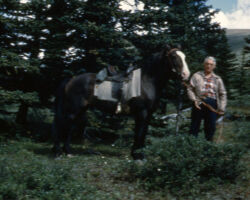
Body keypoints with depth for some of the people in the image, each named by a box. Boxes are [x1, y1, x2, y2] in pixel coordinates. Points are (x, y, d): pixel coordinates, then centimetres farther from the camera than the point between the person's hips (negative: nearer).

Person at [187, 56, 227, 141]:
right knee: (195, 125, 2)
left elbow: (223, 94, 9)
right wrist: (194, 100, -13)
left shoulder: (217, 79, 10)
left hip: (212, 105, 2)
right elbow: (190, 89, 2)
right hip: (199, 104, -2)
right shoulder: (197, 76, 5)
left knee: (211, 127, 5)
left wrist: (222, 108, 0)